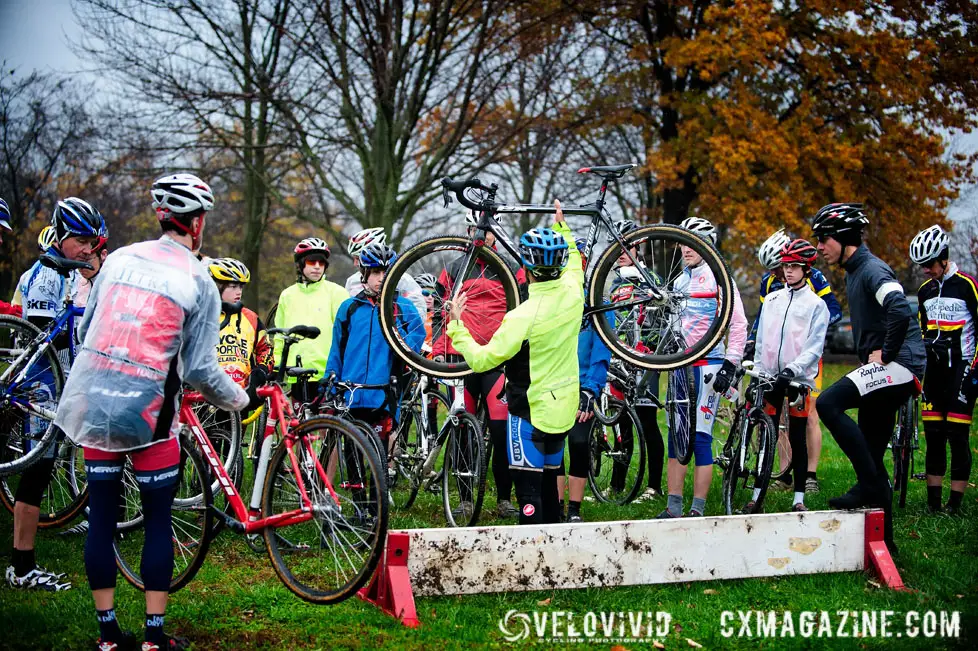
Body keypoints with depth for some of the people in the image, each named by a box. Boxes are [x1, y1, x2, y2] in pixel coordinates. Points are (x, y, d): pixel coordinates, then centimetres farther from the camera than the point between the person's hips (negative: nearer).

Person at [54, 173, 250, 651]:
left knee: (101, 519, 11)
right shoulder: (199, 282, -5)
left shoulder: (119, 258, 7)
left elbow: (85, 328, 11)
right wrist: (238, 400, 10)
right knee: (158, 522, 8)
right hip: (146, 411, -4)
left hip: (92, 402, 4)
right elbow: (199, 369, -7)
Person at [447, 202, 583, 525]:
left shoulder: (524, 316, -24)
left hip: (530, 411, -7)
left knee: (528, 489, -4)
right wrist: (561, 225, 34)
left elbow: (482, 359, -21)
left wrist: (456, 325, -11)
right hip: (563, 408, 7)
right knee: (548, 481, 18)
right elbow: (574, 260, 21)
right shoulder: (572, 293, -5)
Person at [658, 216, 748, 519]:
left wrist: (730, 365, -15)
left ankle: (698, 509, -3)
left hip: (708, 364, -7)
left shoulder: (718, 279, -5)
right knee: (676, 436, 5)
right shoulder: (680, 281, 15)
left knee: (700, 438, -7)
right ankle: (673, 506, 9)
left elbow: (738, 325, -9)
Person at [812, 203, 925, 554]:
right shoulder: (853, 273, 19)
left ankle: (869, 485, -18)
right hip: (882, 370, 10)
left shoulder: (872, 269, -13)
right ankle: (883, 538, 17)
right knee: (871, 456, 10)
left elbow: (900, 311, -30)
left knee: (828, 403, -25)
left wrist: (884, 354, -21)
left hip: (899, 365, -10)